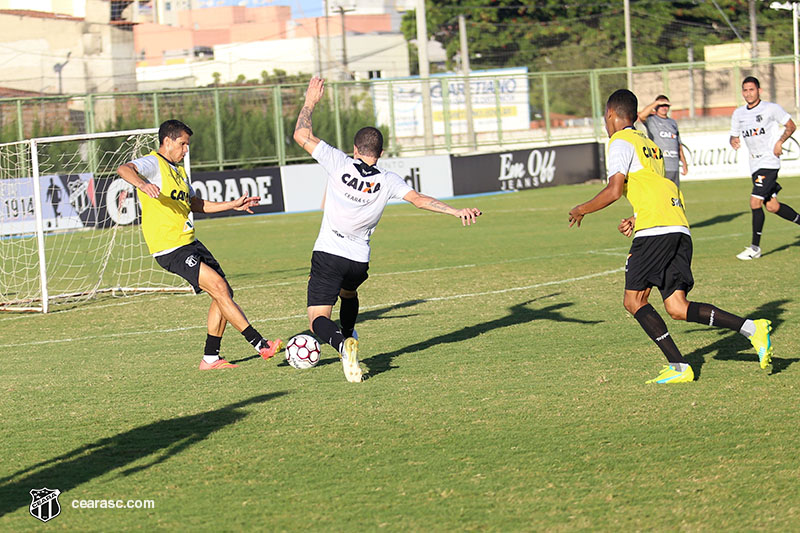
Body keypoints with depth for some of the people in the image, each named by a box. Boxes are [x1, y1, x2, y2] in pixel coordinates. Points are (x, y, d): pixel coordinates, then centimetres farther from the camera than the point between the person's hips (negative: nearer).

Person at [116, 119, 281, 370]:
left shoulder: (178, 171, 21)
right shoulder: (153, 164, -7)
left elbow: (196, 204, 33)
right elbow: (124, 169, -28)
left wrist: (233, 205, 29)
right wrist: (142, 183, -49)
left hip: (190, 244, 10)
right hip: (170, 249, -10)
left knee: (224, 294, 6)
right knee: (219, 287, -17)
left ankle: (210, 358, 14)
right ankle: (260, 345, -16)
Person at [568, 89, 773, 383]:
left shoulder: (620, 142, 1)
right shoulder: (649, 144, 28)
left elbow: (614, 190, -10)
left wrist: (581, 210, 4)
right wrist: (637, 219, 32)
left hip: (655, 229, -8)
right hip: (680, 229, 8)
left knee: (634, 300, -3)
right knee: (677, 307, 3)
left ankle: (679, 366, -14)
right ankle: (751, 328, -11)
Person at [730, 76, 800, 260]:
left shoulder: (771, 108, -5)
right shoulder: (738, 114, 10)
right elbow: (734, 135, 18)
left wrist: (779, 142, -13)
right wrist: (733, 141, -6)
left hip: (769, 160, -7)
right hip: (755, 164, 7)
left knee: (755, 201, -16)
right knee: (772, 206, 9)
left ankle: (755, 247, -12)